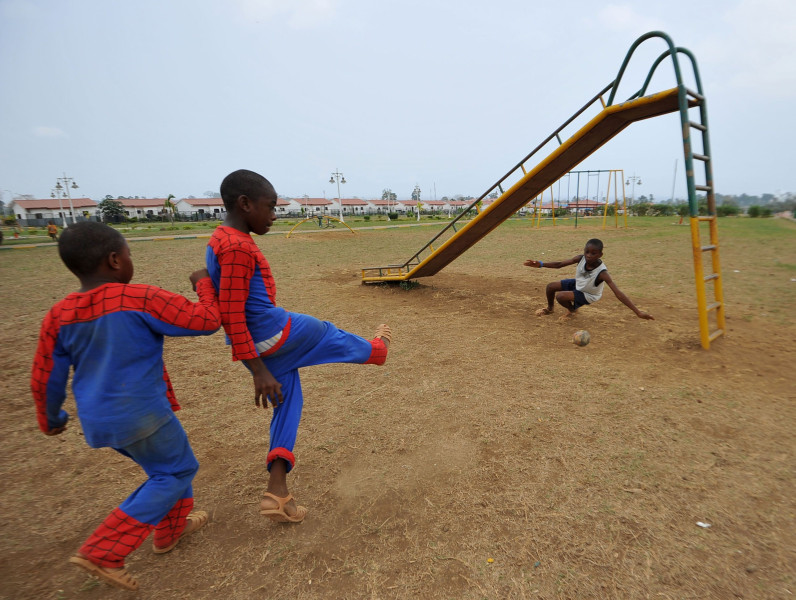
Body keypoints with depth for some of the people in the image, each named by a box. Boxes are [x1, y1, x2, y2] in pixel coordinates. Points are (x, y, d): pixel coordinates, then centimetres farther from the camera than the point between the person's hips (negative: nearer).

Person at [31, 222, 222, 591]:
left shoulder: (58, 316, -1)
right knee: (175, 472, 11)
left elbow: (45, 380, 7)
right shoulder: (142, 300, -20)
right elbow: (207, 320, -16)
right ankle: (102, 552, 9)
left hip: (98, 420, 8)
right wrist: (203, 283, 0)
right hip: (141, 415, -8)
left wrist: (51, 419, 23)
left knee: (168, 465, 25)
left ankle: (170, 530, 39)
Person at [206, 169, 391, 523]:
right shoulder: (238, 247, -20)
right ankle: (374, 349, 45)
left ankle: (277, 492, 16)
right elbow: (231, 315, -24)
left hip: (256, 343, 10)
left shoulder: (221, 240, 11)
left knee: (289, 401, 15)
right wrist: (259, 371, -23)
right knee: (328, 334, 15)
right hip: (273, 335, -10)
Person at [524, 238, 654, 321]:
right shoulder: (581, 258, -25)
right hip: (577, 284, 5)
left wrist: (638, 312, -46)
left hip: (588, 295, -5)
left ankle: (572, 310, 10)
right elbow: (560, 264, -17)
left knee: (560, 296, -25)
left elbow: (618, 293, -40)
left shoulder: (601, 272, -38)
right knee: (551, 286, 0)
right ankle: (549, 309, 30)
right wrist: (541, 264, -31)